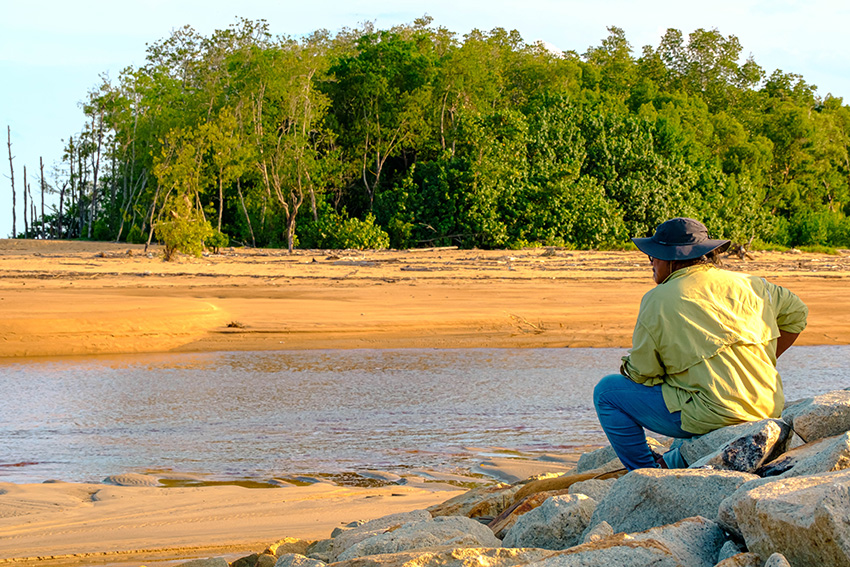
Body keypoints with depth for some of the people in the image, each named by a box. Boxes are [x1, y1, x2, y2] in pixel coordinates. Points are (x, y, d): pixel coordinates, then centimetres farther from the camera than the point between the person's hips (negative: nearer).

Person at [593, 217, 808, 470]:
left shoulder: (657, 301, -7)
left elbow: (642, 372, -4)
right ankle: (675, 463, 35)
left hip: (712, 416, -7)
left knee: (608, 391, 6)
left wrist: (626, 368, 20)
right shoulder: (744, 284, 9)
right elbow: (796, 312, 22)